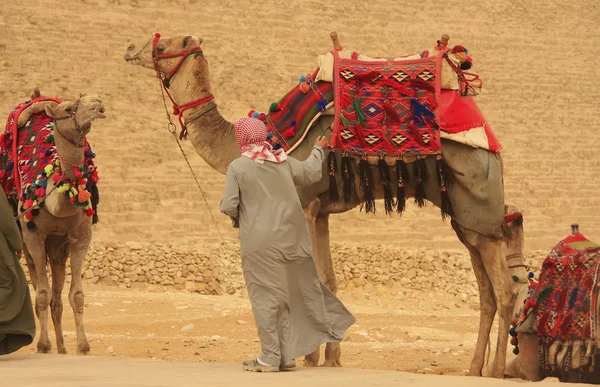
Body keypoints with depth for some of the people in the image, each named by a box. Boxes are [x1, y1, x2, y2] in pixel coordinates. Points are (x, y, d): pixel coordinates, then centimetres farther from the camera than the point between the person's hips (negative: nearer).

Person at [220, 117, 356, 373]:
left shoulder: (237, 167, -8)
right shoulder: (283, 161, 5)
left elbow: (228, 206, -11)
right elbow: (311, 173, 20)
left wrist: (239, 217, 11)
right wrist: (318, 151, 40)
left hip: (260, 241, -5)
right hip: (290, 237, 5)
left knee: (265, 296, 0)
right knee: (295, 292, 12)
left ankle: (270, 357, 1)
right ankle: (287, 353, 16)